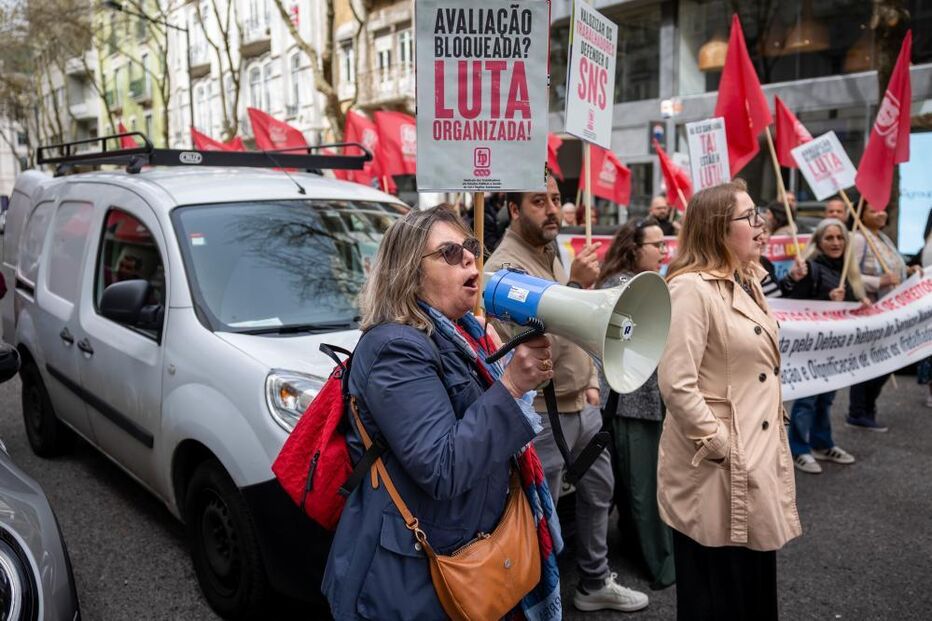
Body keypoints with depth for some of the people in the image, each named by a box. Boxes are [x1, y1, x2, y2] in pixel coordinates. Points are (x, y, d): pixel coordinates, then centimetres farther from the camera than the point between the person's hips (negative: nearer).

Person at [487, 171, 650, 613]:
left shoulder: (552, 255, 9)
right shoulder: (504, 267, -19)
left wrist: (591, 382, 9)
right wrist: (575, 286, -30)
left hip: (583, 404, 9)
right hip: (544, 414, -9)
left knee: (598, 491, 22)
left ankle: (595, 582, 41)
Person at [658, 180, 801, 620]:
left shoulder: (747, 282, 12)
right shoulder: (691, 288, -19)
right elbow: (676, 384, -25)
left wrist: (772, 446, 17)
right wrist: (720, 447, -18)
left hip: (757, 455, 9)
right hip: (720, 466, -9)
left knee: (756, 581, 21)